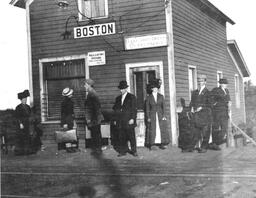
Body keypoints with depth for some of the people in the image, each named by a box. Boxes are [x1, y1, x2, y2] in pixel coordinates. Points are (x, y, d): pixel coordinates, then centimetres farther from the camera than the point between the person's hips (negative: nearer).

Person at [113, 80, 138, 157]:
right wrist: (115, 120, 13)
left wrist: (132, 118, -13)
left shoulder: (132, 97, 1)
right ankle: (123, 151, 10)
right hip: (120, 122, 5)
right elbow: (116, 110, 19)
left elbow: (134, 109, -4)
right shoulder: (118, 98, 17)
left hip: (129, 121, -5)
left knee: (131, 137, -1)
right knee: (122, 137, 4)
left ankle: (134, 151, 7)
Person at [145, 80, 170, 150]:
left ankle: (162, 144, 4)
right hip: (152, 115, -1)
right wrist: (148, 117, -2)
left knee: (162, 129, -1)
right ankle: (152, 144, -1)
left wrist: (164, 115, -2)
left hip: (160, 115, 1)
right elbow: (147, 108, 4)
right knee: (152, 130, -5)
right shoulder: (149, 97, 4)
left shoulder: (161, 96, 8)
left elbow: (163, 106, 6)